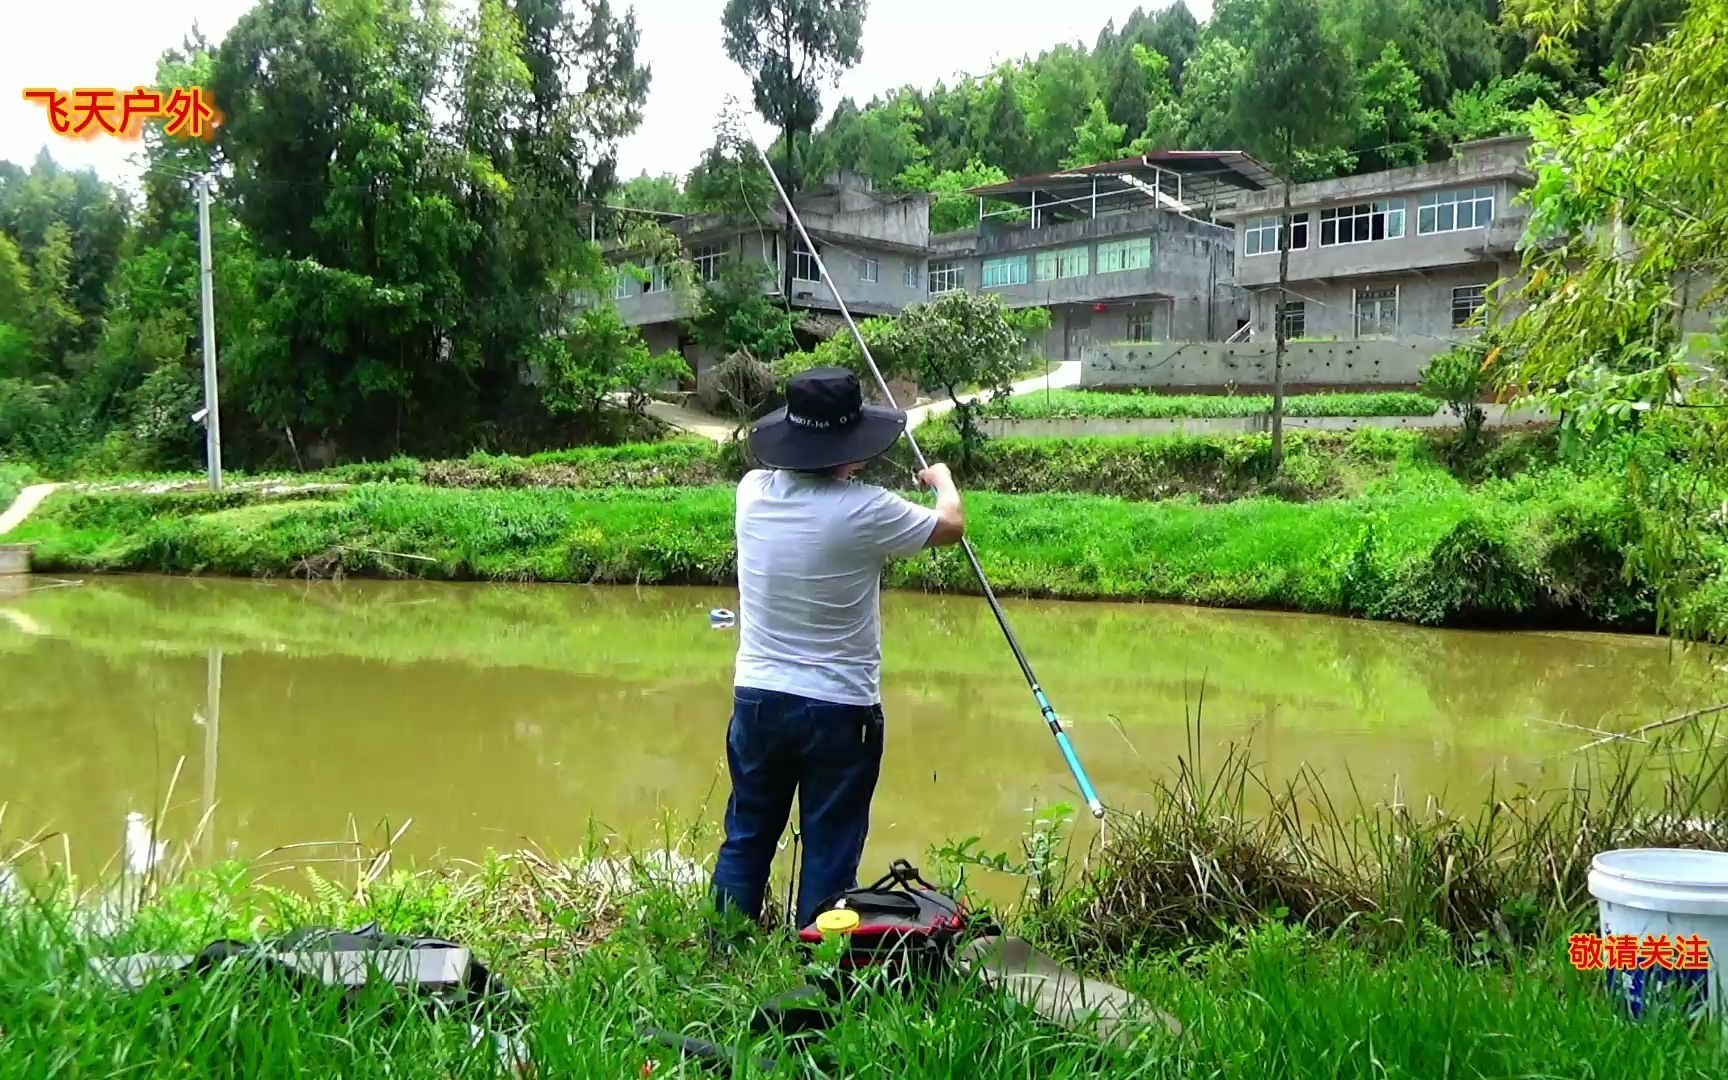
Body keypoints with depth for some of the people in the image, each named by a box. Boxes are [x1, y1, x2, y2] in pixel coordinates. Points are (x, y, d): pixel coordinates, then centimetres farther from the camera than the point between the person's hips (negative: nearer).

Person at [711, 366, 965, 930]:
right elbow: (951, 526, 2)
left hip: (757, 698, 5)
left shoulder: (753, 491, -5)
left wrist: (836, 469, 30)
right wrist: (943, 479, 21)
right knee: (829, 856, 7)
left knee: (746, 841, 16)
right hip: (839, 710, -4)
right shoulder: (865, 510, -18)